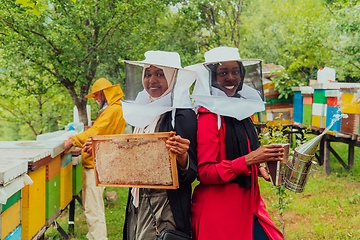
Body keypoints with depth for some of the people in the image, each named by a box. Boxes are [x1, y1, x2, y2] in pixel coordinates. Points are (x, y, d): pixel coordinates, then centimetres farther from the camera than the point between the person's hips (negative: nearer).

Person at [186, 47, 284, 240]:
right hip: (219, 213, -7)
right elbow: (205, 173, -18)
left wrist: (260, 167, 4)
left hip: (248, 206, 8)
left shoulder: (240, 111, 12)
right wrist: (250, 159, -22)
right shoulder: (208, 117, -13)